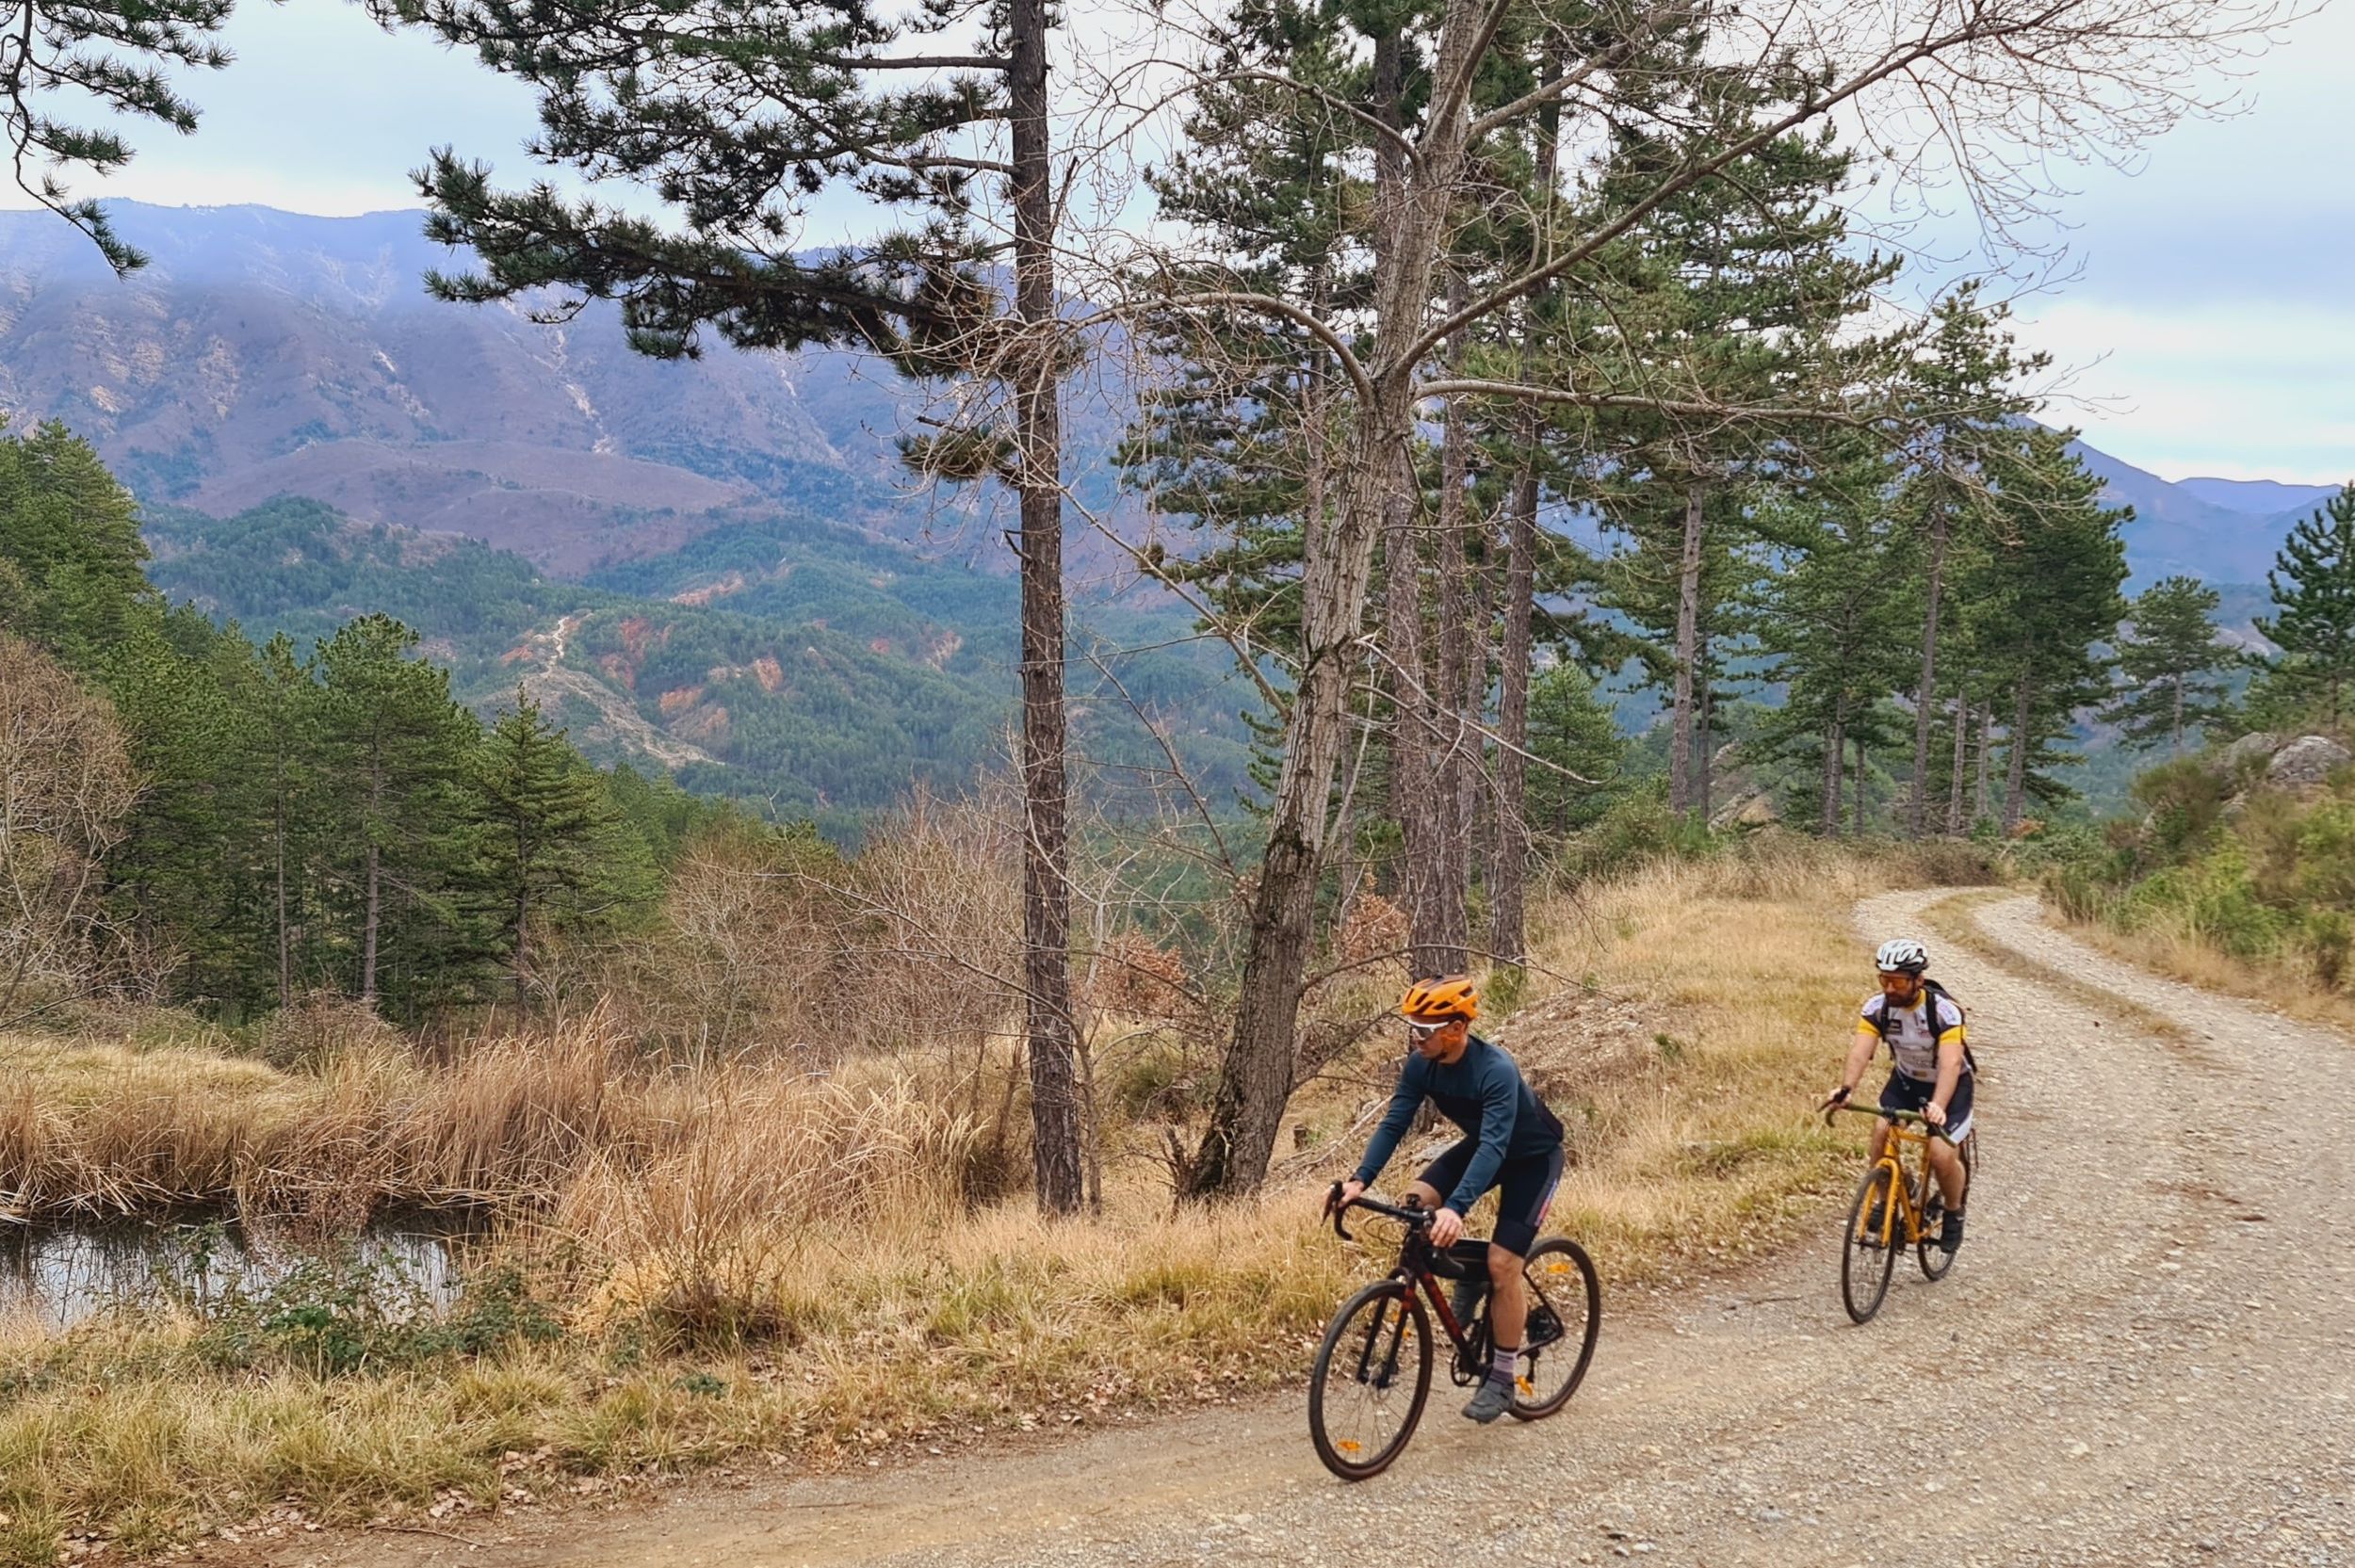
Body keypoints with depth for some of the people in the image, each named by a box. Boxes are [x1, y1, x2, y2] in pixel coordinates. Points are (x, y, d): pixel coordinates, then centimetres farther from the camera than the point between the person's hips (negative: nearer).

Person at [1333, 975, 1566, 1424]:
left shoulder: (1496, 1071, -37)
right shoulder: (1421, 1064, -17)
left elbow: (1494, 1146, -45)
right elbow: (1394, 1123, -17)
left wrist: (1456, 1209, -56)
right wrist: (1360, 1180, -32)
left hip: (1532, 1156, -6)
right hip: (1481, 1146, 6)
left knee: (1502, 1263, -15)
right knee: (1417, 1201, -18)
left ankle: (1501, 1379, 0)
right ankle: (1467, 1274, 9)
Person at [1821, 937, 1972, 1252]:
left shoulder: (1944, 1010, -30)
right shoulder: (1877, 1006, -19)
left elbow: (1951, 1063, -41)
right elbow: (1861, 1051, -30)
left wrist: (1937, 1106, -57)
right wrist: (1846, 1090, -49)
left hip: (1949, 1085, -4)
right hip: (1906, 1079, 4)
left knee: (1941, 1154, -19)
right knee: (1881, 1130, -23)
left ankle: (1953, 1212, 11)